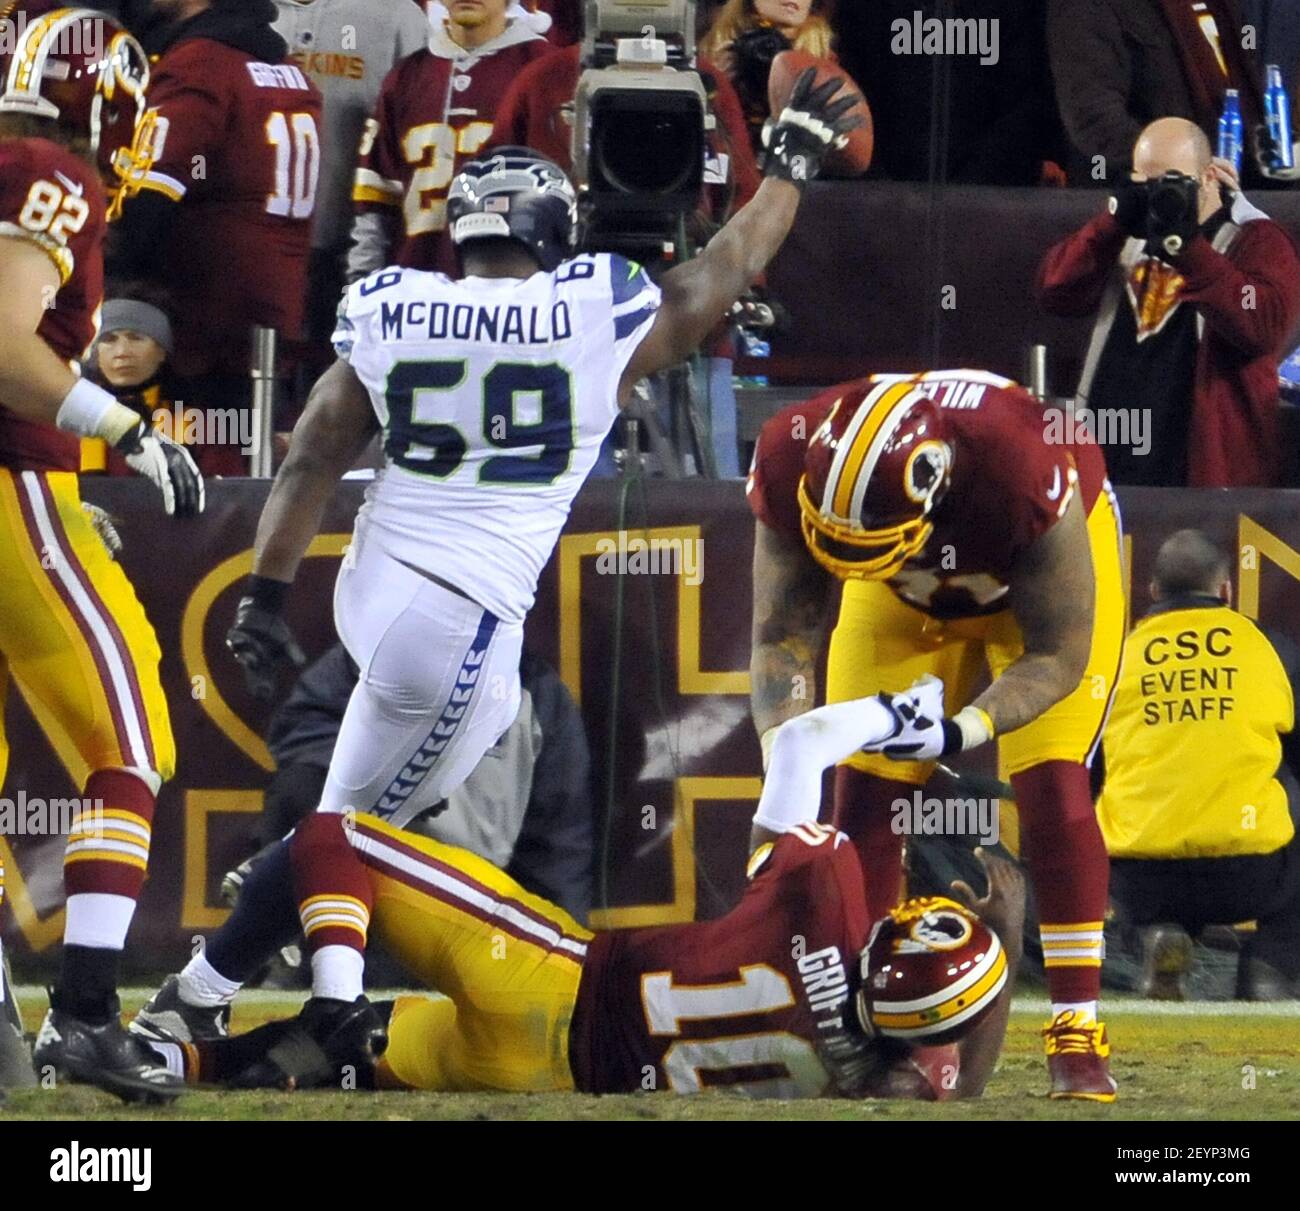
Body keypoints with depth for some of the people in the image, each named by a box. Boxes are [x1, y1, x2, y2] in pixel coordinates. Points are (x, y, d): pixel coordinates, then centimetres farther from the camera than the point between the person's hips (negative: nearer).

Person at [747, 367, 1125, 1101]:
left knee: (1051, 785, -17)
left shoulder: (1024, 471, -45)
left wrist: (963, 732, -48)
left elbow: (1058, 655, -31)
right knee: (864, 790, -6)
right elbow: (784, 637, -23)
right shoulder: (794, 465, -35)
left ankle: (1079, 1030, -13)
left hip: (1055, 568, -4)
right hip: (909, 594, 4)